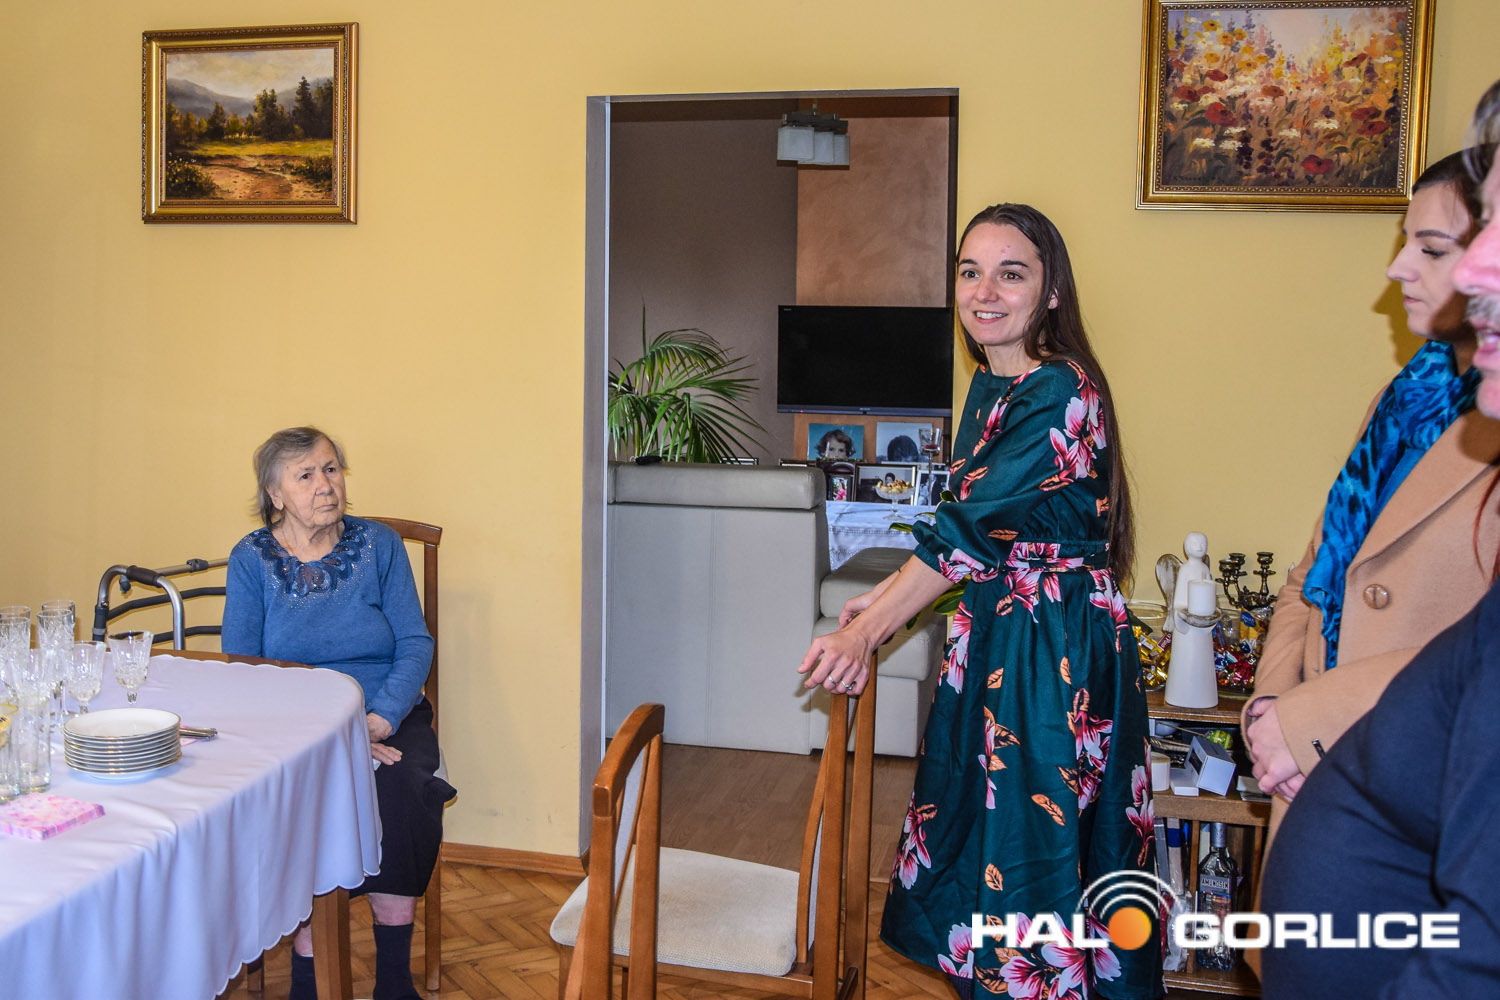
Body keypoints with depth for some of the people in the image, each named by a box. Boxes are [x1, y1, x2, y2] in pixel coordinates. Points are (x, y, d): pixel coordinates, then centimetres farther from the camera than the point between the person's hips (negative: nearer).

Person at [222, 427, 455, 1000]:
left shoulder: (379, 545, 7)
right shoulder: (251, 559, 5)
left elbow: (415, 643, 2)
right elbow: (238, 667, -3)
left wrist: (381, 718, -18)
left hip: (388, 720, 1)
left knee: (394, 789, -31)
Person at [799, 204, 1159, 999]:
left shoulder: (1061, 394, -20)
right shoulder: (992, 385, 7)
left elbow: (970, 528, -21)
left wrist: (866, 633, -15)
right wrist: (881, 600, 10)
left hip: (1057, 647, -9)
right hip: (995, 632, 9)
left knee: (1032, 839, 4)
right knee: (976, 834, 18)